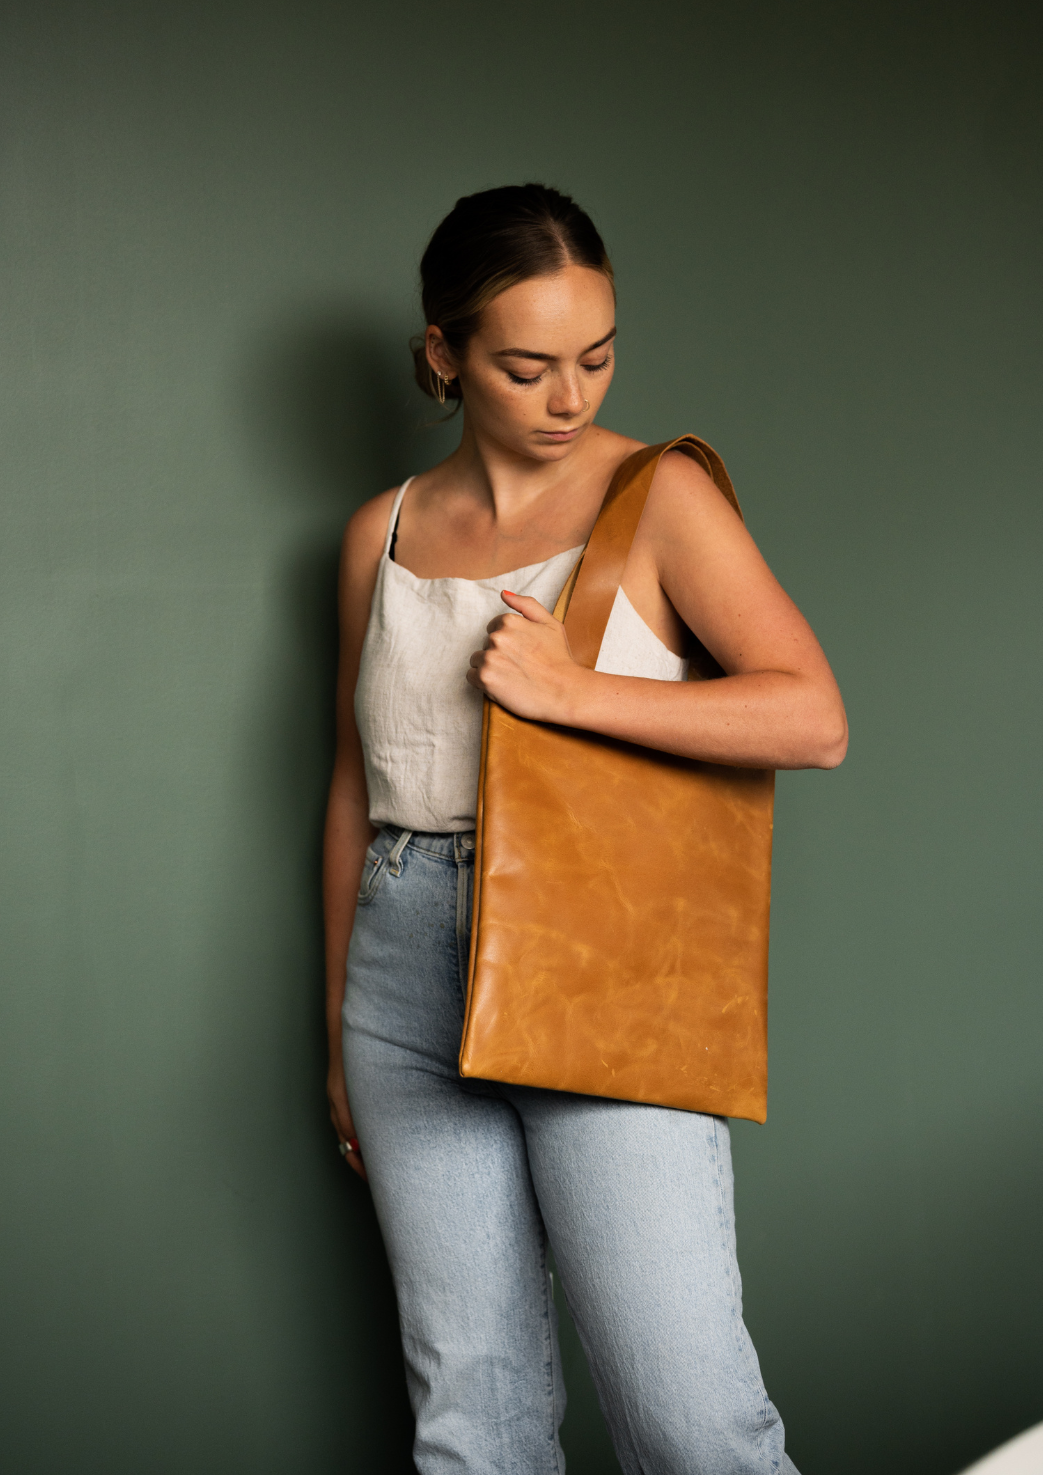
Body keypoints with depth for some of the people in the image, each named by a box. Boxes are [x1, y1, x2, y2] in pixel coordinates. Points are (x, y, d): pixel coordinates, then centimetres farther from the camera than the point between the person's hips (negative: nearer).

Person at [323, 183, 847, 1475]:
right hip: (409, 966, 4)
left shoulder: (658, 498, -1)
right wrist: (339, 1028, 20)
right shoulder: (384, 535, 11)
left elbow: (814, 719, -11)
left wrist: (570, 692, -16)